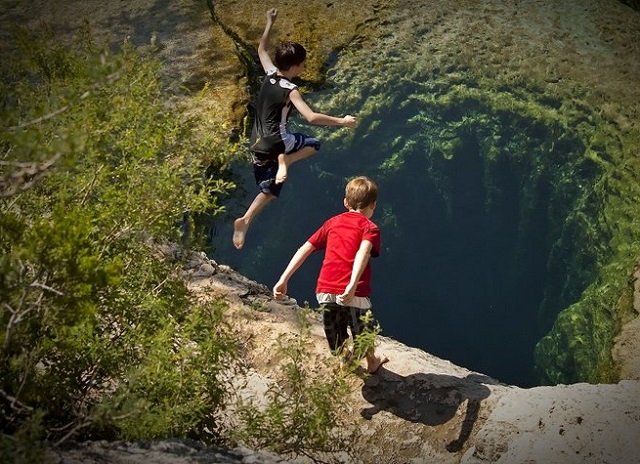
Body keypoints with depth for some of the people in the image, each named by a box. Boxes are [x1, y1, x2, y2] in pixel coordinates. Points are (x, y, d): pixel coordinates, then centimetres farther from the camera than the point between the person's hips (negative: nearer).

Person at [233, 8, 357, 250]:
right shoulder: (290, 90, -15)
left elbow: (261, 49, 24)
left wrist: (270, 22, 33)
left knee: (269, 189, 16)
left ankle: (244, 222, 0)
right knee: (313, 144, 15)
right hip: (275, 140, -7)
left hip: (257, 144, 7)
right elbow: (312, 117, -25)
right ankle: (284, 161, -10)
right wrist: (341, 121, -15)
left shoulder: (270, 74, 4)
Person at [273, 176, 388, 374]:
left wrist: (283, 280, 9)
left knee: (339, 351, 19)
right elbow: (363, 253, -19)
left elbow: (305, 248, 10)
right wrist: (352, 286, -32)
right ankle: (372, 362, 49)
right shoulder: (370, 228, 3)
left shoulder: (333, 222, 16)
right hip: (354, 295, -1)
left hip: (325, 292, 1)